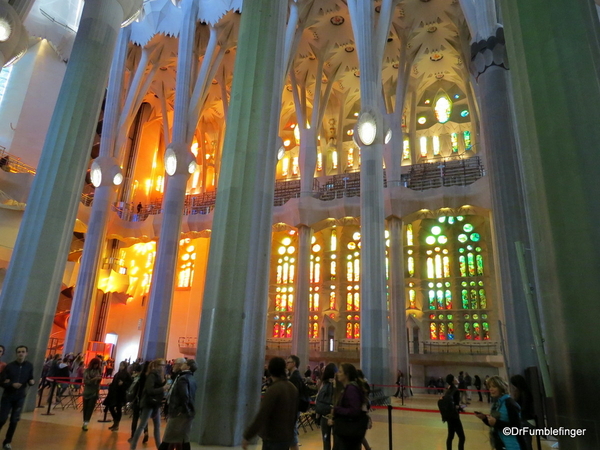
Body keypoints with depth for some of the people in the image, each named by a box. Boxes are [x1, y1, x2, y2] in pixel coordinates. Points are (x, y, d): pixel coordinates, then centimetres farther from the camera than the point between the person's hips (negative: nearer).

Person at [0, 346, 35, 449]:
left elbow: (30, 379, 4)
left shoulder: (29, 366, -2)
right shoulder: (9, 366, -8)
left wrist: (32, 382, -19)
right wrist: (12, 384, -23)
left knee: (14, 420, 5)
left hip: (20, 397, 2)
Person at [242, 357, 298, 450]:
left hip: (273, 438, -8)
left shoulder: (273, 389, -18)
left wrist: (247, 436, -15)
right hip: (287, 437, 8)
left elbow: (261, 416, -21)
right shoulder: (293, 388, 4)